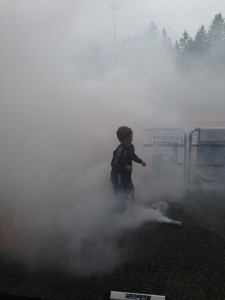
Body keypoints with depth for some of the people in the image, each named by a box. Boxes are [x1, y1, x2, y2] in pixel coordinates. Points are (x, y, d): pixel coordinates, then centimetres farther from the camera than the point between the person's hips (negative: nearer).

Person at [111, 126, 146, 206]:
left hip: (127, 175, 9)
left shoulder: (130, 146, -4)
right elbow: (113, 164, -26)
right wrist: (125, 167, -29)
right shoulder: (120, 150, -30)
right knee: (122, 196, 6)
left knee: (130, 190, 24)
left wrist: (140, 161, 10)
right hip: (119, 176, -8)